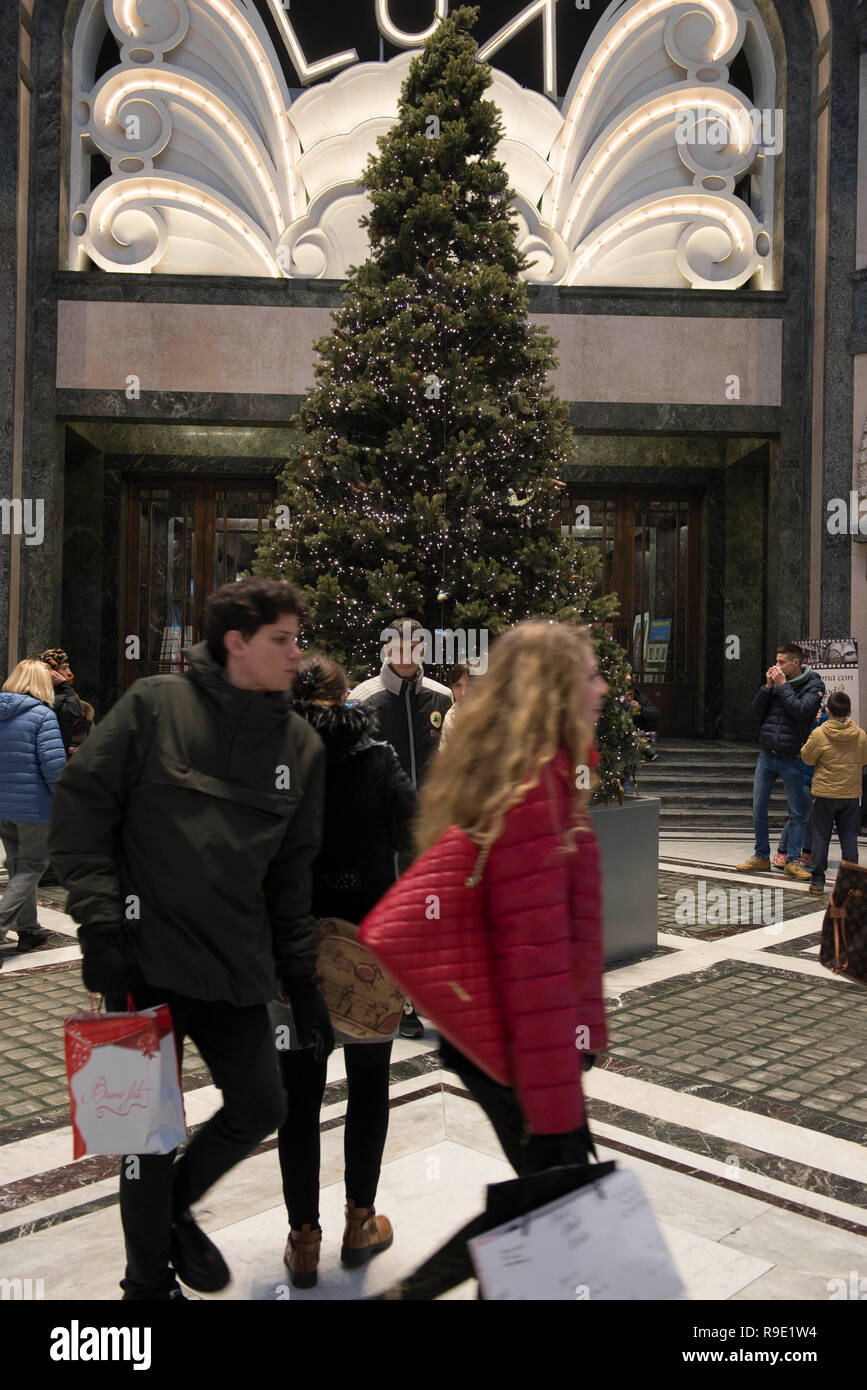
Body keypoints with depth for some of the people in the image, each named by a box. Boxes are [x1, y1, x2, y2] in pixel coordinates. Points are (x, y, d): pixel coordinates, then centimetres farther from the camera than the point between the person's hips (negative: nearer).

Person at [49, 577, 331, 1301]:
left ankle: (174, 1208, 37)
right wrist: (100, 919, -13)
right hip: (145, 956, -4)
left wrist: (301, 980, 10)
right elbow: (80, 806, -6)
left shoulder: (301, 744, 7)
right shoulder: (155, 705, -6)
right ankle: (149, 1280, 30)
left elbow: (293, 870, 11)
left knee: (261, 1109, 6)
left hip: (237, 967, 5)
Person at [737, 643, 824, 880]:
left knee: (796, 813, 4)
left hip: (791, 758, -4)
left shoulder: (813, 685, -5)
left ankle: (792, 861, 13)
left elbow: (801, 711, -22)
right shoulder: (776, 680, 7)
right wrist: (768, 686, -7)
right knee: (759, 809, 7)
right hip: (767, 755, 4)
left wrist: (783, 685, -15)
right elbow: (757, 712, 5)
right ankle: (761, 856, 19)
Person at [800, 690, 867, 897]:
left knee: (821, 837, 7)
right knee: (849, 838, 10)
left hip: (824, 794, -2)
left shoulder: (818, 734, -13)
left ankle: (818, 882, 9)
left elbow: (807, 758, 0)